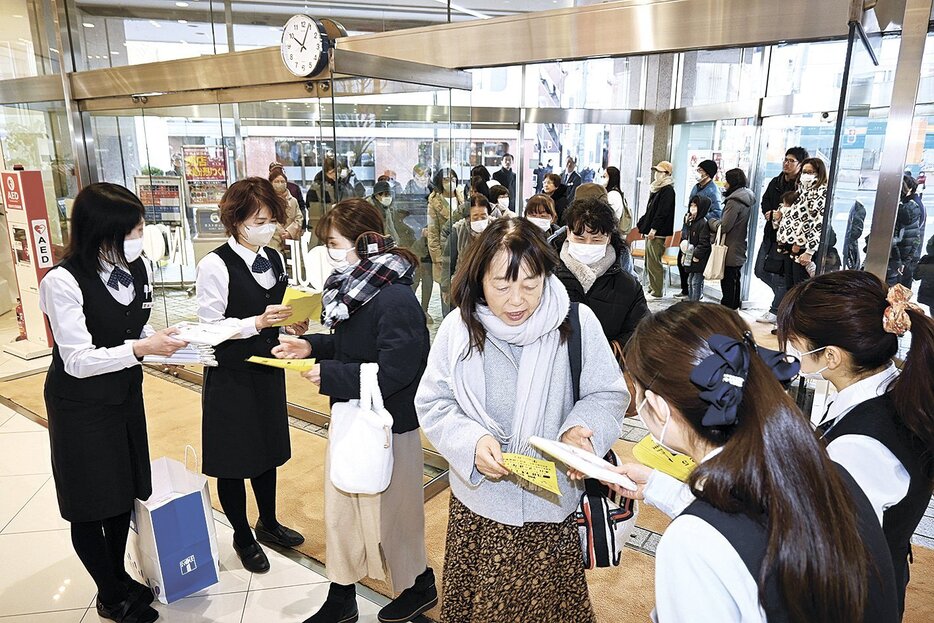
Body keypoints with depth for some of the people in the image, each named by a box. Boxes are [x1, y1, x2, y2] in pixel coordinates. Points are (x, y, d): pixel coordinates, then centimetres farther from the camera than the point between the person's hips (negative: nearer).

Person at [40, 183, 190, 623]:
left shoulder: (137, 267, -6)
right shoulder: (63, 282, -25)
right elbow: (77, 360, -24)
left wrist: (164, 345, -13)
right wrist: (142, 348, -32)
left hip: (126, 395, 6)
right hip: (80, 405, -6)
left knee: (126, 491, 19)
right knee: (90, 504, 10)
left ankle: (119, 576, 42)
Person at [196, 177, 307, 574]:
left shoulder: (274, 259, 4)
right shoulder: (215, 265, -17)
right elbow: (210, 328, -16)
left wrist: (293, 323, -8)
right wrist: (257, 322, -27)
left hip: (267, 370, 7)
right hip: (231, 377, -6)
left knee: (268, 449, 20)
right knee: (234, 458, 9)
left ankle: (268, 524, 41)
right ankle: (242, 537, 31)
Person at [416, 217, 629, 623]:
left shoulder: (576, 322, -12)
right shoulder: (459, 328, -9)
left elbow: (608, 395, -4)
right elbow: (432, 404, -3)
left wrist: (580, 431, -24)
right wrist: (471, 441, -20)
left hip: (553, 502, -1)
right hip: (478, 504, 1)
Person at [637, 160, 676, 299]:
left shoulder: (668, 190, -11)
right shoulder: (656, 188, 18)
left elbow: (662, 212, -18)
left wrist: (654, 229, -21)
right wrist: (644, 226, 17)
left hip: (658, 233, -10)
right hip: (650, 231, 10)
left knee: (654, 263, -8)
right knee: (649, 263, 13)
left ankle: (657, 292, -2)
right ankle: (652, 288, 21)